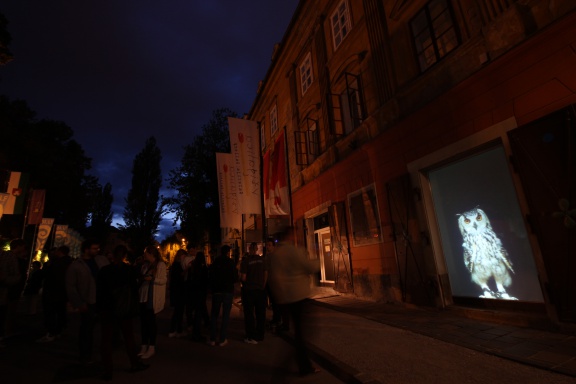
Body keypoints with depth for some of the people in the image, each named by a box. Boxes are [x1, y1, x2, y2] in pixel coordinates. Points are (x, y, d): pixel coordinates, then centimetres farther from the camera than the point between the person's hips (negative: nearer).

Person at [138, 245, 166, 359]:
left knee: (151, 321, 2)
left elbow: (163, 280, -13)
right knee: (143, 321, 9)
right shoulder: (145, 265, 11)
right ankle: (144, 346, 22)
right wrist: (141, 278, 2)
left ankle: (151, 348, 13)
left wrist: (152, 278, -26)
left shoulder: (160, 264, -9)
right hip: (144, 296, 6)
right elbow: (142, 277, 21)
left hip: (153, 297, -6)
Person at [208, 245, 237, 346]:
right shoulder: (231, 262, -9)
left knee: (214, 314, 14)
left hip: (216, 291, 3)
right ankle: (222, 339, 7)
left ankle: (212, 339, 14)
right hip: (228, 291, -3)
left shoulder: (215, 262, 0)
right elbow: (235, 278, -9)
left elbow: (210, 277, 6)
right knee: (225, 315, 6)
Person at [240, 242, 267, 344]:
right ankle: (260, 335, 24)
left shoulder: (245, 261, -14)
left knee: (249, 314, 8)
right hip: (261, 289, 4)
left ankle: (251, 337, 14)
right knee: (260, 313, 14)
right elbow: (266, 274, 4)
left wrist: (241, 280, 6)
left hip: (249, 290, -4)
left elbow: (243, 278, -16)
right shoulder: (262, 260, -2)